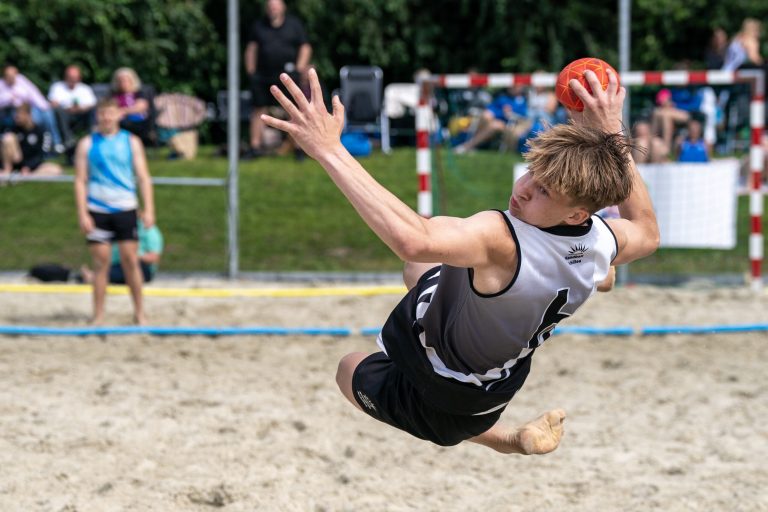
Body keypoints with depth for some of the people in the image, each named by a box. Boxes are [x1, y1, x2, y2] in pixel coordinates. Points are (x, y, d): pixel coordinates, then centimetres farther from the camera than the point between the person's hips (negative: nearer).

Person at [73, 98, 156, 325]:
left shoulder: (131, 142, 6)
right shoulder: (87, 144, 5)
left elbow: (143, 177, 6)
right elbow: (80, 181, 3)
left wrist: (148, 209, -3)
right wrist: (82, 214, -6)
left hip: (124, 208, 0)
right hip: (97, 210, 0)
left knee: (130, 260, 0)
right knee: (101, 263, 1)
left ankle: (139, 312, 11)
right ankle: (98, 316, 8)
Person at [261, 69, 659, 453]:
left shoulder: (501, 240, -44)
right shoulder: (603, 242, -22)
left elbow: (413, 240, -63)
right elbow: (647, 234, 4)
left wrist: (329, 150, -60)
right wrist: (614, 136, 1)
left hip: (433, 402, -7)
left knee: (350, 369, 29)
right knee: (419, 271, 32)